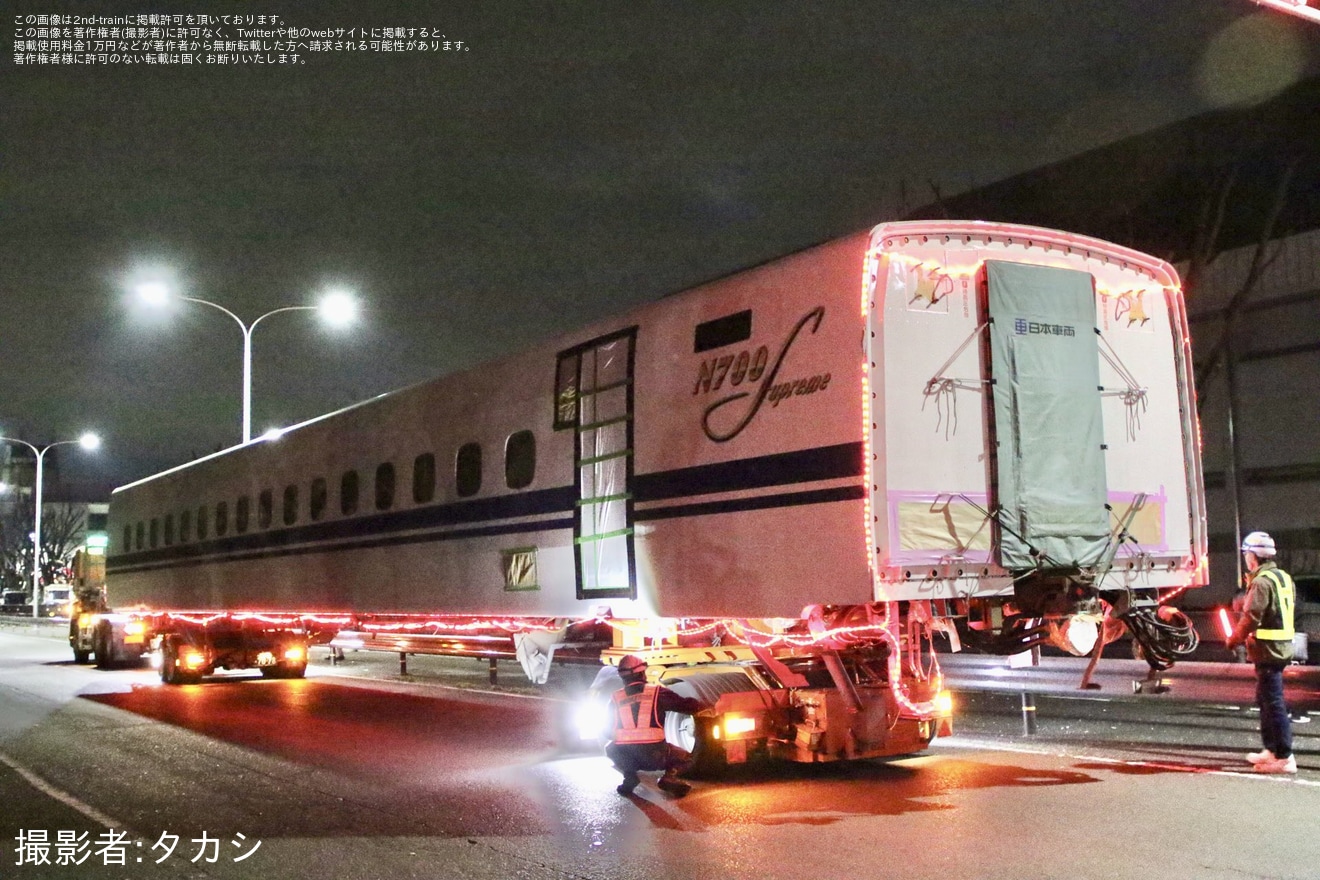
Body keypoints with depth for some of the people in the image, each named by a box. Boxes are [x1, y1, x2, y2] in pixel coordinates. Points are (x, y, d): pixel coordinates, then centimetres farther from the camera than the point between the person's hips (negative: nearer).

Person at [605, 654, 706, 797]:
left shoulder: (615, 698, 10)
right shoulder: (657, 692, 4)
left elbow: (608, 731, 16)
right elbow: (686, 705, 7)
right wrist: (700, 705, 29)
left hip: (625, 756, 1)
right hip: (654, 754, -1)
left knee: (610, 749, 36)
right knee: (686, 758, 26)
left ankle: (629, 776, 7)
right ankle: (669, 776, -7)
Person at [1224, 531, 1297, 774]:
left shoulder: (1262, 582, -17)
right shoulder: (1284, 578, 12)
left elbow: (1251, 617, -20)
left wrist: (1233, 640, -5)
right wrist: (1252, 636, 15)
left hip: (1267, 651, -10)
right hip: (1282, 647, 10)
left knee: (1273, 703, -6)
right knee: (1266, 699, 19)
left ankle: (1285, 757, -4)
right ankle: (1271, 750, 26)